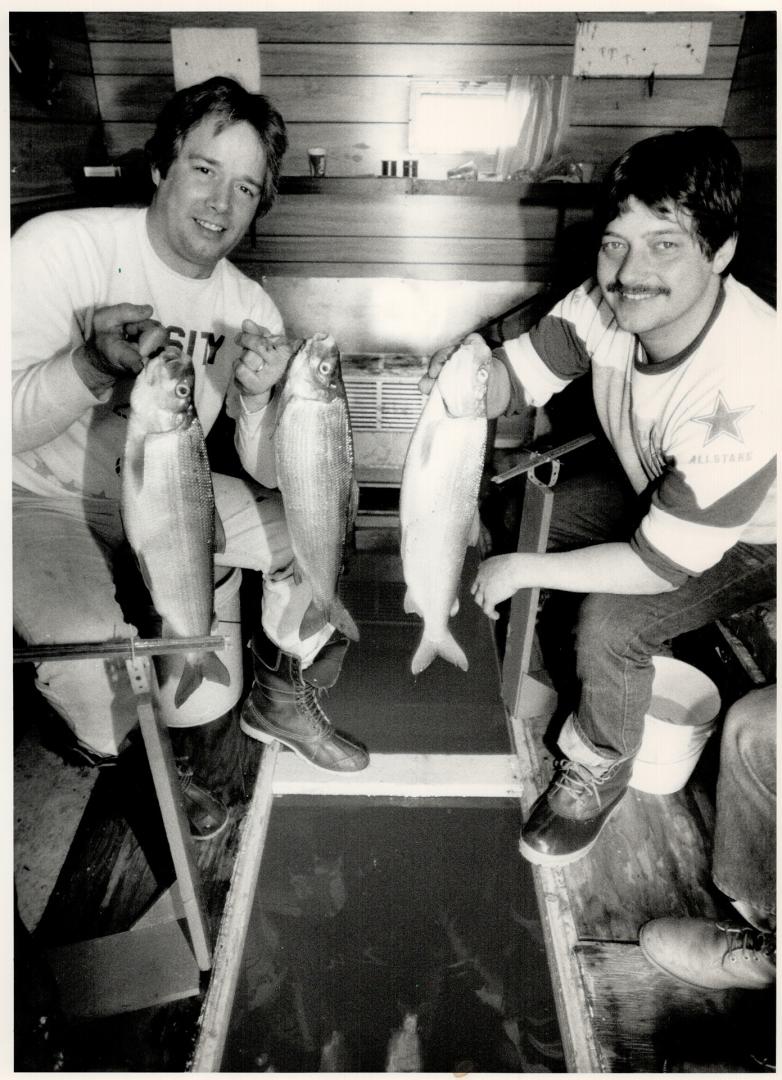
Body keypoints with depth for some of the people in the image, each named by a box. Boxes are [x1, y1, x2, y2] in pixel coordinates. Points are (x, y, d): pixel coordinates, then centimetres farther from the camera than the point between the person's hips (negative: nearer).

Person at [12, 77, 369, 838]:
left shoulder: (250, 309, -5)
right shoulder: (61, 247, -18)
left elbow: (269, 474, -7)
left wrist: (258, 400, -27)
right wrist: (92, 365, -40)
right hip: (42, 499, -4)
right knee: (90, 639, -31)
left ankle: (279, 700, 19)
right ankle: (128, 769, 7)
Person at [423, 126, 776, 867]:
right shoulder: (608, 304, -24)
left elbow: (665, 564, -35)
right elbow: (521, 374, -14)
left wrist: (522, 570, -26)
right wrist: (469, 381, -38)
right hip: (657, 488, 6)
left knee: (610, 622, -26)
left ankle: (596, 774, 6)